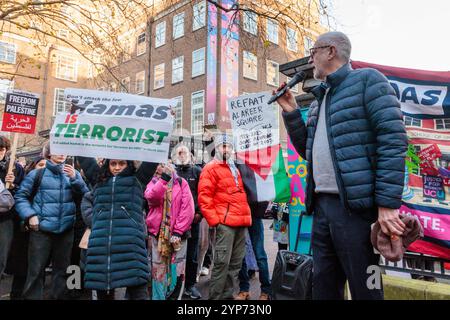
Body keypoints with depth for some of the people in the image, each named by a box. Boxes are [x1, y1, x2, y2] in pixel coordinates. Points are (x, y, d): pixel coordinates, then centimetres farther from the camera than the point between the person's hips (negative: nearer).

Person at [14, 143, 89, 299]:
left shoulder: (72, 172, 6)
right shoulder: (38, 173, 0)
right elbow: (21, 196, 4)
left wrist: (74, 179, -14)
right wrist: (30, 215, -9)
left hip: (66, 229, 2)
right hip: (42, 229, -2)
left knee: (61, 268, 14)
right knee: (36, 270, 4)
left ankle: (58, 296, 29)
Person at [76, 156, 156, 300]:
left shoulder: (136, 180, 15)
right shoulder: (99, 180, 22)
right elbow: (83, 157, 27)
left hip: (130, 241, -3)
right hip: (100, 242, 3)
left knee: (137, 290, -8)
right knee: (103, 290, 7)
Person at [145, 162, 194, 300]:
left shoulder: (181, 182, 3)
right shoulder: (154, 182, 8)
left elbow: (188, 208, -6)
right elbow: (151, 197, -16)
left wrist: (178, 231, -12)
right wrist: (164, 178, -20)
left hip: (178, 233, -1)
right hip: (158, 232, 1)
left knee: (177, 268, 4)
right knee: (158, 268, 6)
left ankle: (174, 296, 18)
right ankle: (158, 297, 18)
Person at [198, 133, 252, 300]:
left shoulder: (234, 169, 22)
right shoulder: (211, 168, -3)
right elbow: (204, 197, -11)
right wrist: (214, 220, -15)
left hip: (241, 223, 8)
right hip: (225, 223, -8)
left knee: (236, 263, 12)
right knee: (222, 262, -7)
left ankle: (227, 294, 23)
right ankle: (215, 296, 4)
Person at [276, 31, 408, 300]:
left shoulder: (367, 80, -1)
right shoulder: (319, 99, 21)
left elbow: (393, 140, -12)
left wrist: (388, 202, -19)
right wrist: (291, 113, 12)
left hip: (355, 204, -7)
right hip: (322, 204, 7)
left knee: (364, 289, 3)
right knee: (324, 287, 13)